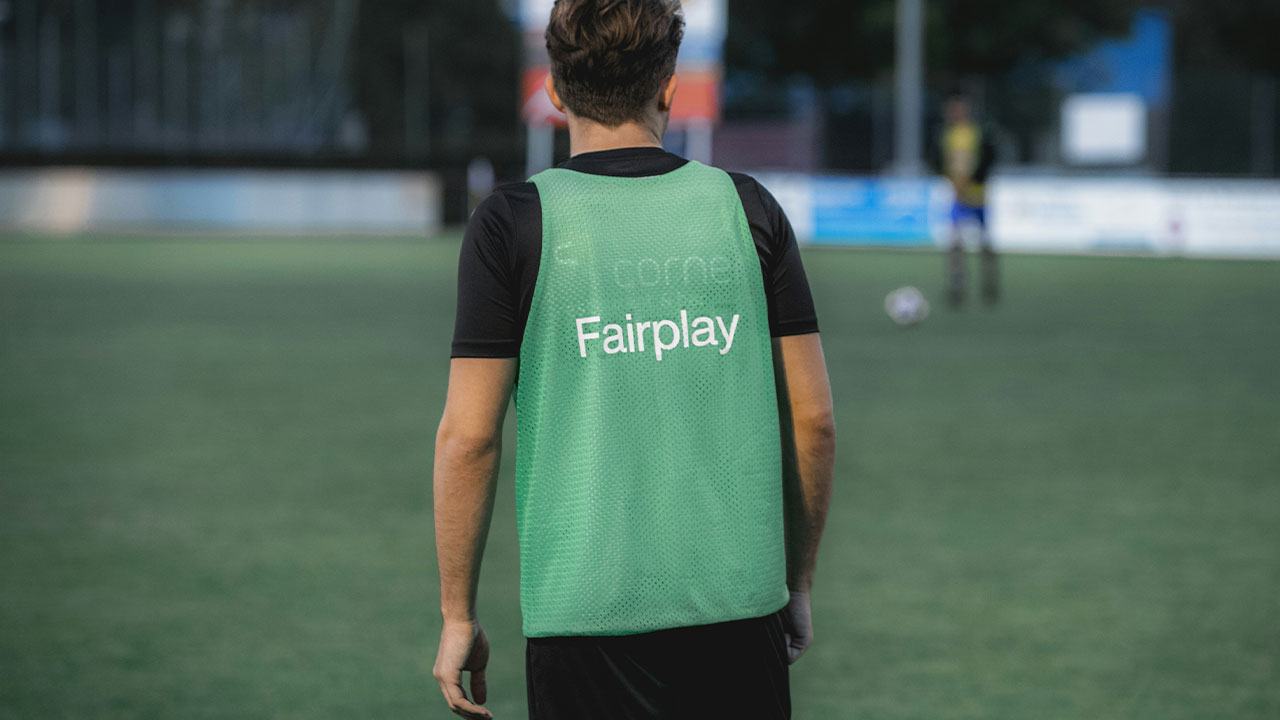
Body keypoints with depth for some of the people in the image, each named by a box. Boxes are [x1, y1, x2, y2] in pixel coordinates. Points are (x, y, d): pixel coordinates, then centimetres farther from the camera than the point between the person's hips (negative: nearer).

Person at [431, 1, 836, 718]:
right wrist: (797, 584, 17)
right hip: (742, 605, 2)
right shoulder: (748, 208, 4)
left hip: (585, 606, -2)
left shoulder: (512, 223, -3)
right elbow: (814, 422, 5)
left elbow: (468, 437, -5)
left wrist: (458, 616, 4)